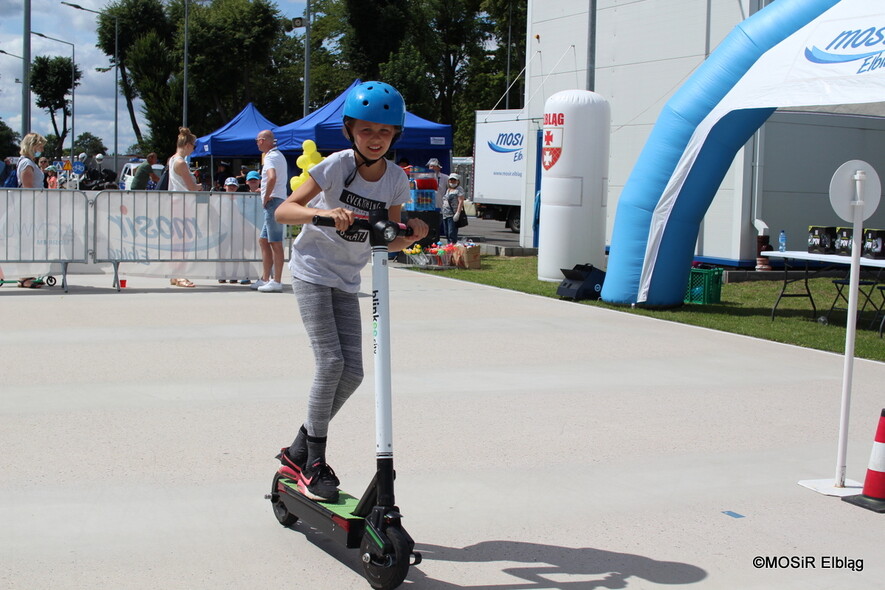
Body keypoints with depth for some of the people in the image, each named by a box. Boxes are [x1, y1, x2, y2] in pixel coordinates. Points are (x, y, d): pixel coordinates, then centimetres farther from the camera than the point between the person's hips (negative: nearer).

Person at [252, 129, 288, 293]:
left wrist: (266, 197, -19)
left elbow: (272, 177, -29)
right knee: (263, 241, 15)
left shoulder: (271, 157, -11)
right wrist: (264, 190, 24)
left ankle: (277, 281, -9)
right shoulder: (278, 155, 22)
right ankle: (265, 279, 18)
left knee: (275, 243, -9)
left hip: (273, 201, -11)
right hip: (276, 201, 11)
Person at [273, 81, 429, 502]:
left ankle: (298, 451, 15)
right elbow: (283, 211, -19)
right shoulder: (335, 167, -15)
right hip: (313, 271, -5)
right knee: (331, 361, -16)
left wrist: (412, 234, -17)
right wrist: (323, 212, -36)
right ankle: (313, 463, -2)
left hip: (347, 281, 5)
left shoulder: (396, 180, -2)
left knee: (353, 371, -1)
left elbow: (389, 242, 5)